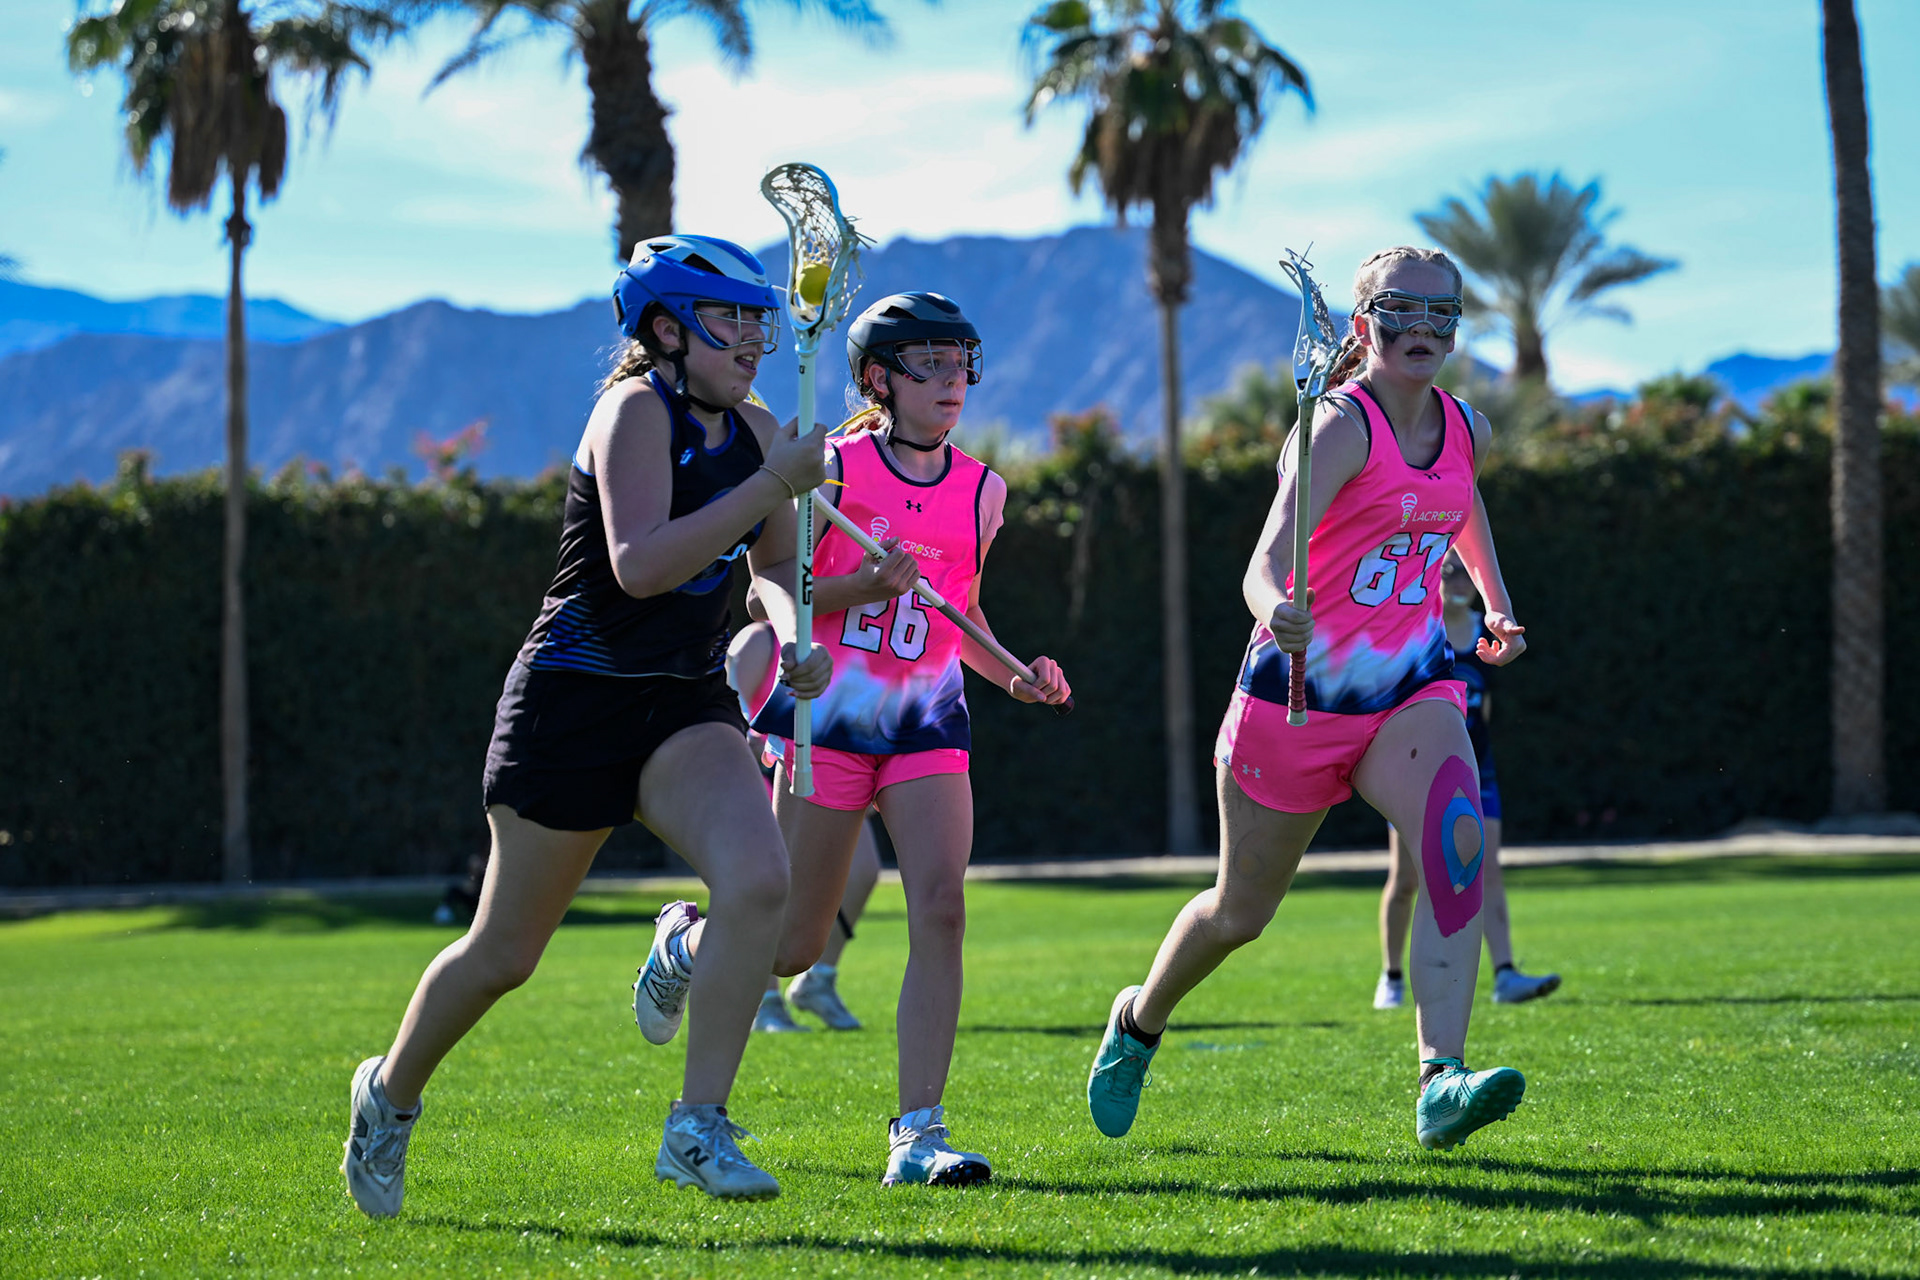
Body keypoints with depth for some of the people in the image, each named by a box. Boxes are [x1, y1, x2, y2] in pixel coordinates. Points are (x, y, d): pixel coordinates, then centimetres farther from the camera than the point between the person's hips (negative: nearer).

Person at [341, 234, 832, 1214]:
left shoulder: (753, 430, 7)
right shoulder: (636, 410, -14)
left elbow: (780, 568, 22)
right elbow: (641, 566, -29)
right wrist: (774, 483, -29)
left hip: (686, 707, 5)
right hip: (575, 696, -5)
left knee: (760, 879, -23)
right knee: (505, 953, 6)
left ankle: (697, 1131, -15)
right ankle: (391, 1093, 35)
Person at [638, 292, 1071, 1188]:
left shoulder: (982, 490, 7)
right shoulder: (834, 468, -6)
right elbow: (772, 594, -5)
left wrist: (1016, 676, 2)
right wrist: (866, 586, -22)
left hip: (928, 726, 3)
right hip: (825, 717, -3)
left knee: (940, 907, -16)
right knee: (794, 947, 2)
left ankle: (918, 1132, -14)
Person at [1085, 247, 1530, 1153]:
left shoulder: (1467, 431, 2)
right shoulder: (1340, 426, -19)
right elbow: (1267, 561, -34)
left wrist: (1495, 602, 26)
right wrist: (1277, 610, -55)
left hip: (1411, 689, 4)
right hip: (1300, 692, -4)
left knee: (1456, 843, -27)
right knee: (1241, 912, 12)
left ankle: (1441, 1084, -35)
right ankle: (1139, 1023, 44)